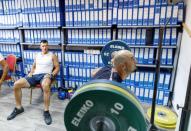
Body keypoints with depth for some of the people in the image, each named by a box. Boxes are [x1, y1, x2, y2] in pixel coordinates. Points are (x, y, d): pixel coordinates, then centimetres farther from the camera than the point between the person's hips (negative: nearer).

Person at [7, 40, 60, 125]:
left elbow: (57, 67, 5)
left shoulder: (52, 56, 9)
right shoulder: (37, 55, 24)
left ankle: (46, 112, -29)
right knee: (16, 84, -14)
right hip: (35, 75, 6)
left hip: (45, 75, -5)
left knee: (46, 85, -43)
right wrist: (31, 73, 8)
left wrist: (51, 75, -12)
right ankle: (18, 108, 5)